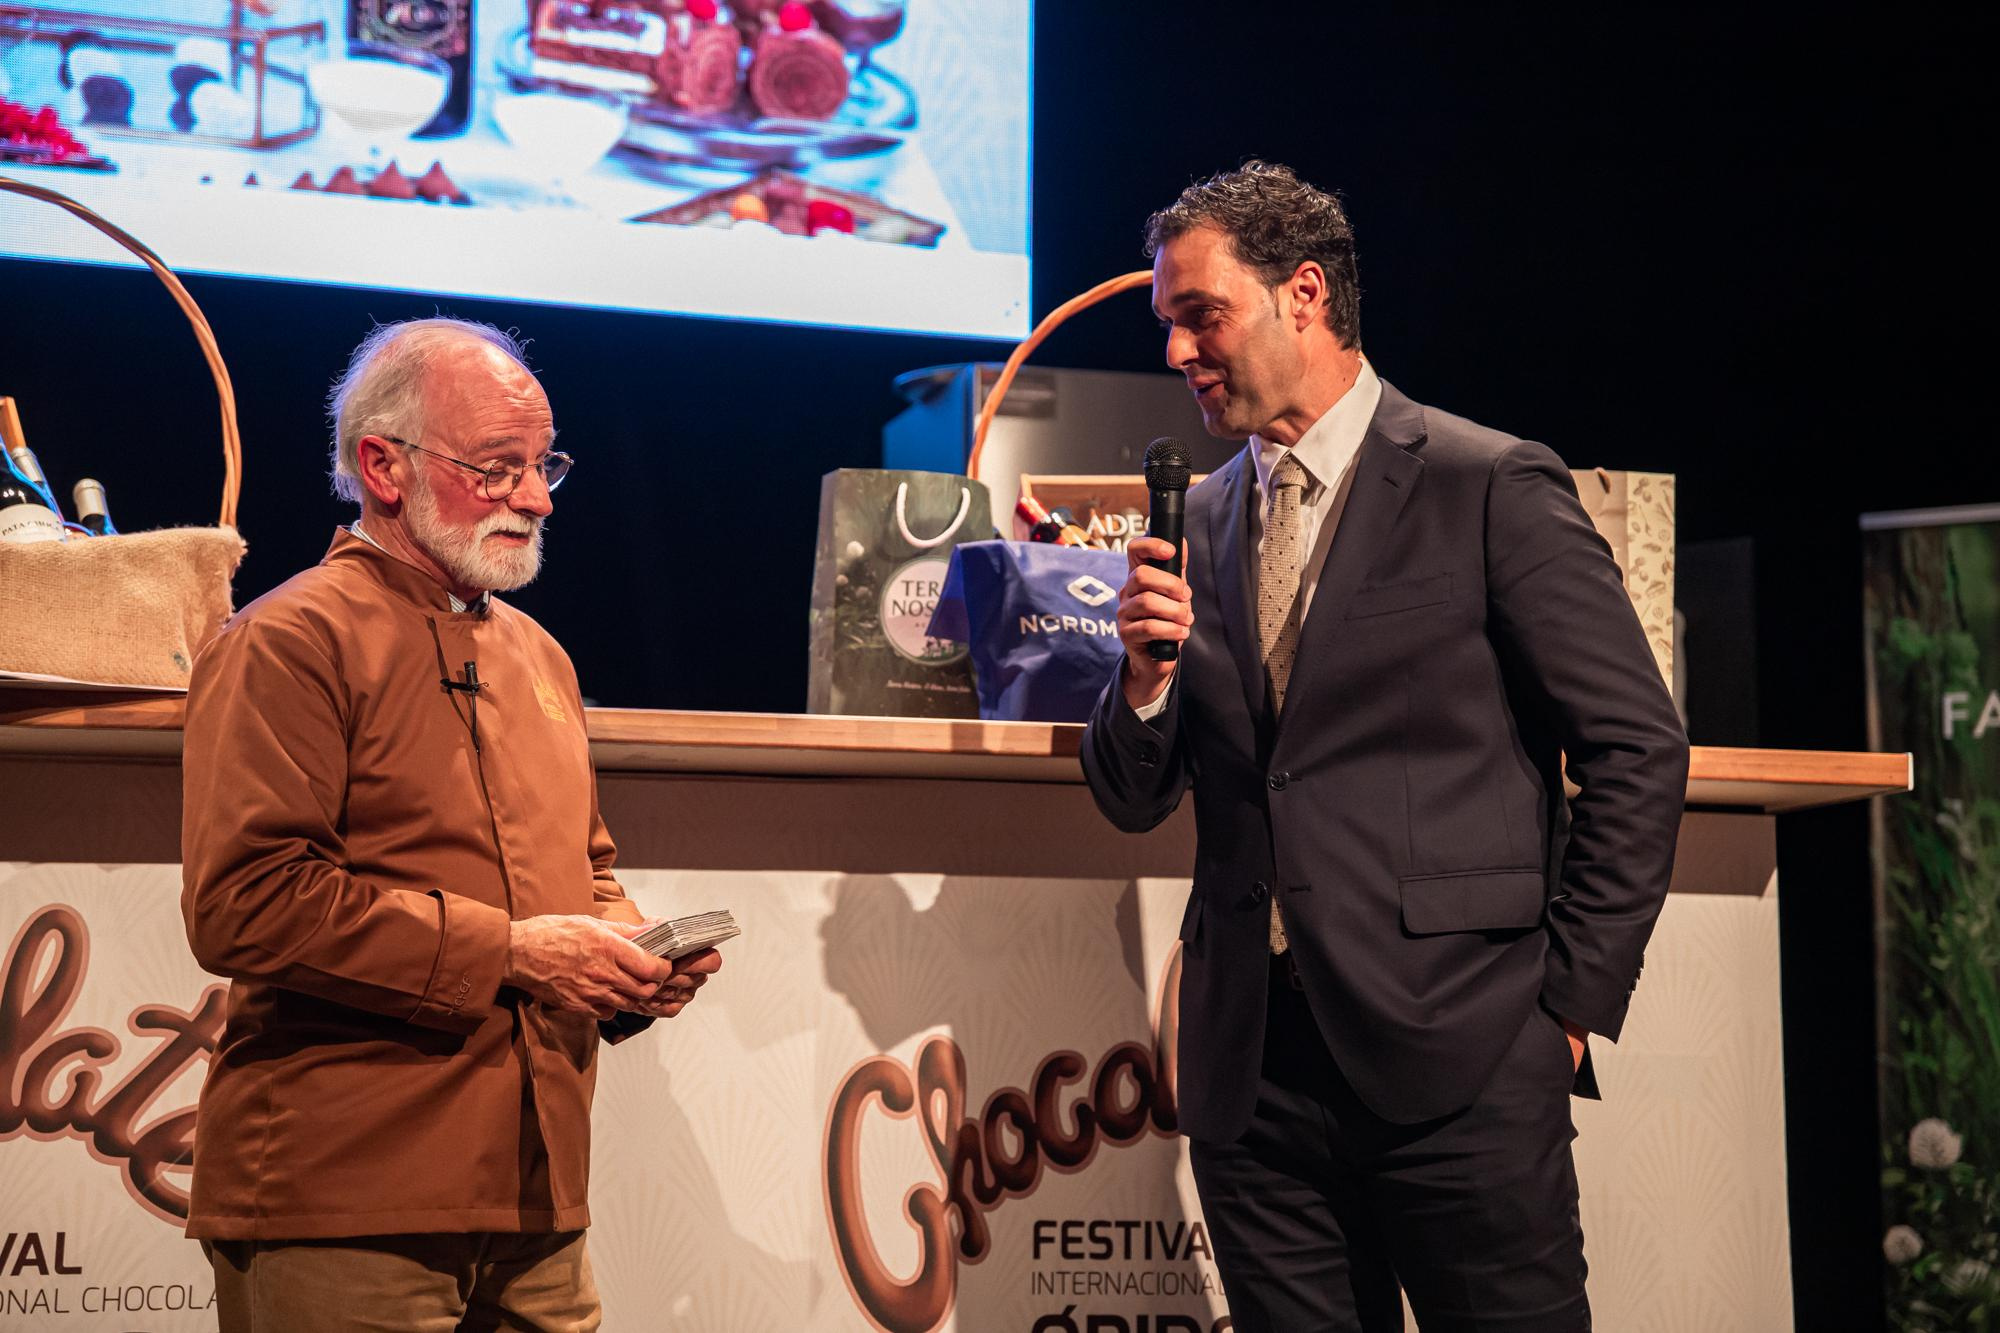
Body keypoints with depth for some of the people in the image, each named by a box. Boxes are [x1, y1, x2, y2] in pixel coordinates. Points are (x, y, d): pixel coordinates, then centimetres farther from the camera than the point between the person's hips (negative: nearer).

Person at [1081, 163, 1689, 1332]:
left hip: (1456, 1058, -5)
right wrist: (1149, 669, -5)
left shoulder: (1491, 487, -3)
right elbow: (1136, 801, 16)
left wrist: (1574, 996, -6)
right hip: (1253, 1066, 5)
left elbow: (1640, 750, -4)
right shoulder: (1202, 521, 14)